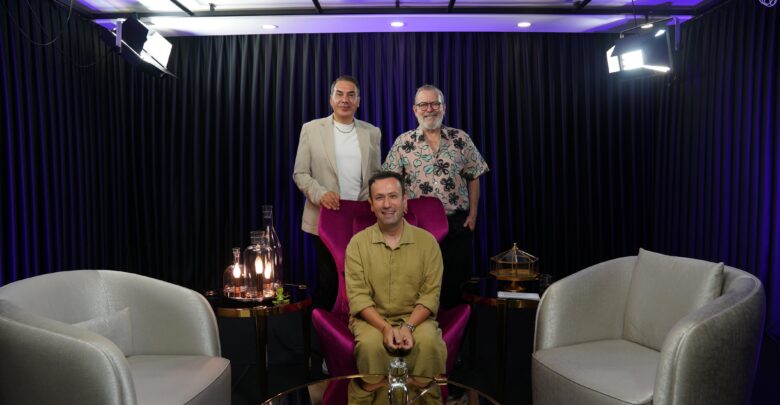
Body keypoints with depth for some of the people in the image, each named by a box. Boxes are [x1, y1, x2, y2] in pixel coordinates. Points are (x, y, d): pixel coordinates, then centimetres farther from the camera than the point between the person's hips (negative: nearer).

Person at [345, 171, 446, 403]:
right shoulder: (358, 243, -1)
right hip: (372, 319, 0)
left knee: (429, 343, -30)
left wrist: (408, 326, -20)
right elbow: (358, 296, -8)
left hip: (415, 318, 1)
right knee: (371, 345, -32)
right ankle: (368, 400, -11)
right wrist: (385, 327, -22)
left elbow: (431, 294, -4)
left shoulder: (427, 241, 0)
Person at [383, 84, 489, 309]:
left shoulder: (461, 139, 4)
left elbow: (474, 178, 7)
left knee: (457, 282, 7)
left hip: (458, 222, 1)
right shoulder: (403, 143, 1)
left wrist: (472, 213, 0)